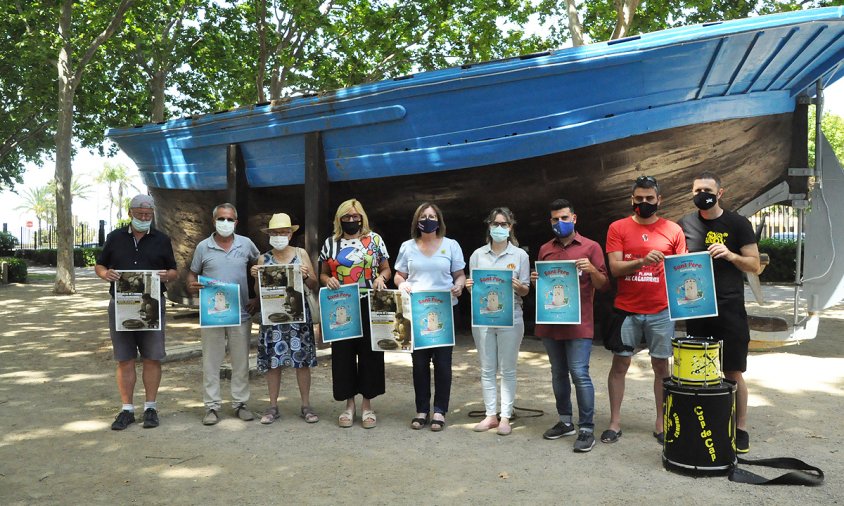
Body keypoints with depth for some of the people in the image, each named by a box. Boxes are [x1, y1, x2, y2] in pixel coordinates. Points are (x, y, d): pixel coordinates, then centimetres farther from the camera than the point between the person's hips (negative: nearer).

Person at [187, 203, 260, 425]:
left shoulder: (246, 244, 3)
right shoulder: (203, 247, 3)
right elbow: (192, 274, 10)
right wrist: (192, 286, -14)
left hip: (241, 314, 1)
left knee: (241, 362, 9)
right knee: (211, 362, 5)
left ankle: (240, 403, 21)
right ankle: (212, 406, 15)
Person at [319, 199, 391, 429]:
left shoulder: (374, 239, 5)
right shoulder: (330, 242, 10)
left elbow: (386, 269, 10)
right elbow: (323, 273, 15)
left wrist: (381, 277, -12)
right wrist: (327, 280, -8)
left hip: (369, 306, -1)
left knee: (370, 353, 2)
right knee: (343, 354, 4)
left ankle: (367, 404, 15)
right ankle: (349, 404, 18)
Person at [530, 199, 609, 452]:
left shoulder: (590, 247, 0)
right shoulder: (545, 249, 13)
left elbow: (604, 285, -1)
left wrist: (592, 270, -19)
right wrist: (535, 280, -2)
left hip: (578, 324, -5)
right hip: (550, 322, 5)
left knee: (579, 374, -8)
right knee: (558, 373, 12)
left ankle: (587, 429, 1)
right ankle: (565, 422, 24)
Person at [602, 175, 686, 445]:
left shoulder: (673, 230, 4)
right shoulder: (618, 228, 2)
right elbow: (615, 267, -6)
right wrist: (643, 261, -23)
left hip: (661, 311, 1)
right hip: (626, 309, 0)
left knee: (661, 366, 6)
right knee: (620, 364, 4)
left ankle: (661, 423, 18)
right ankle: (615, 421, 14)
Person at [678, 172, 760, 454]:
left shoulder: (737, 224, 1)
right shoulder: (685, 225, 9)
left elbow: (755, 266, 0)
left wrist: (730, 254, -18)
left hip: (729, 308, -3)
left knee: (733, 373, 0)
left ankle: (740, 428, 13)